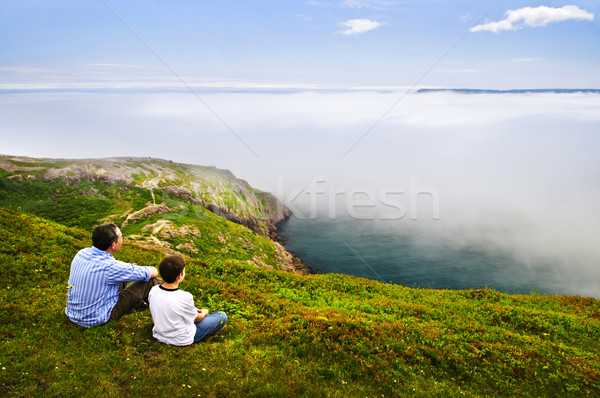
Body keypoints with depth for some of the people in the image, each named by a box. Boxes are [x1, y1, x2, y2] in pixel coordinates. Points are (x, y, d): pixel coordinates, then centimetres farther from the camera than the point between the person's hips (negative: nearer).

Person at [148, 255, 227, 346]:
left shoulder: (153, 291, -14)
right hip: (182, 340, -7)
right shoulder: (185, 297, -31)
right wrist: (204, 313, 11)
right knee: (222, 316, 3)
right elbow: (196, 319, -12)